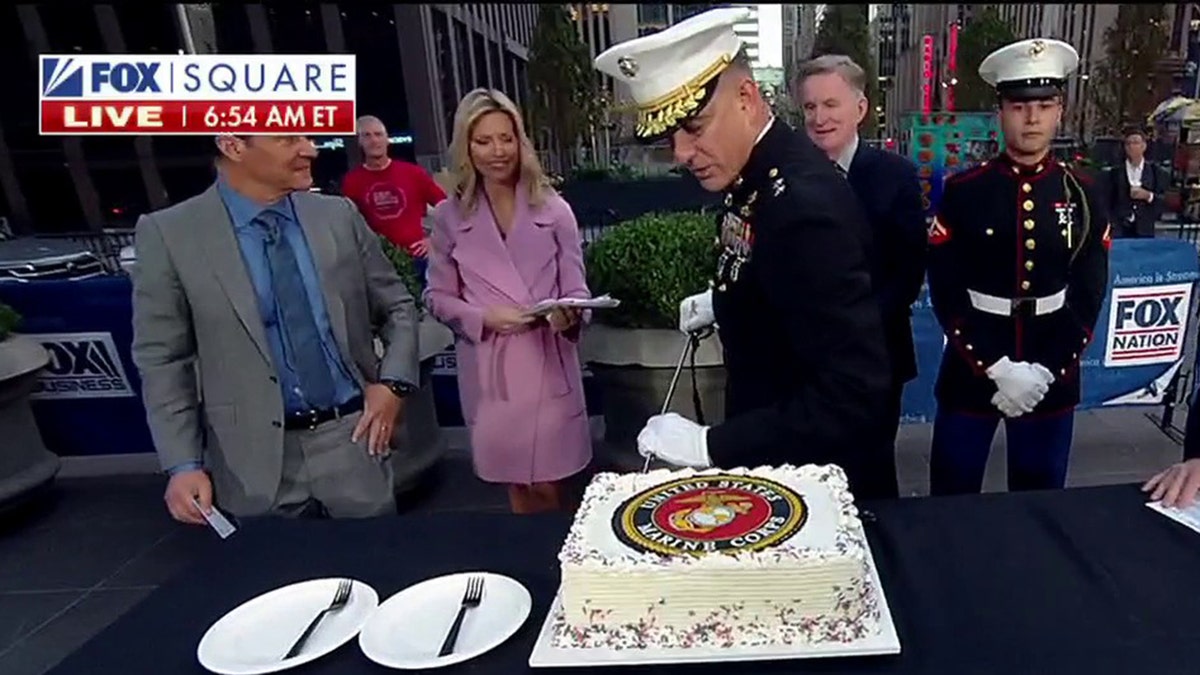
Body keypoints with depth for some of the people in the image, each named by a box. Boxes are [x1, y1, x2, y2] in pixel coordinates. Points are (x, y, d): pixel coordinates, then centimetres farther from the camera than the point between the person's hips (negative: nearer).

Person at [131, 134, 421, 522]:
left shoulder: (339, 215, 2)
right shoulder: (168, 233, -4)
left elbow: (397, 307, 11)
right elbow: (162, 361, -1)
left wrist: (393, 382, -3)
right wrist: (183, 464, -6)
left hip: (351, 441, 2)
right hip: (255, 461, -2)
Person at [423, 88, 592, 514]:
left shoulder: (553, 208, 0)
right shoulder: (449, 216, 2)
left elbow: (575, 288, 1)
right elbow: (437, 296, 4)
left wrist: (570, 315, -22)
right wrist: (484, 317, -14)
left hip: (548, 361, -1)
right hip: (488, 367, 1)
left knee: (548, 486, 7)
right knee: (517, 486, 15)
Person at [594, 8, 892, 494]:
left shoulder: (805, 204, -31)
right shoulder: (757, 173, -4)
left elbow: (854, 393, -32)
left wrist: (710, 445, -32)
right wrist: (723, 304, 4)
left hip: (801, 469, -8)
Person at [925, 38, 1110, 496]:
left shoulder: (1082, 197, 2)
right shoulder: (963, 193, -7)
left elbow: (1088, 300, 1)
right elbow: (945, 295, -10)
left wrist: (1046, 372, -10)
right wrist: (997, 368, -16)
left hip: (1053, 378, 3)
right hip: (971, 372, -2)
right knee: (953, 502, 9)